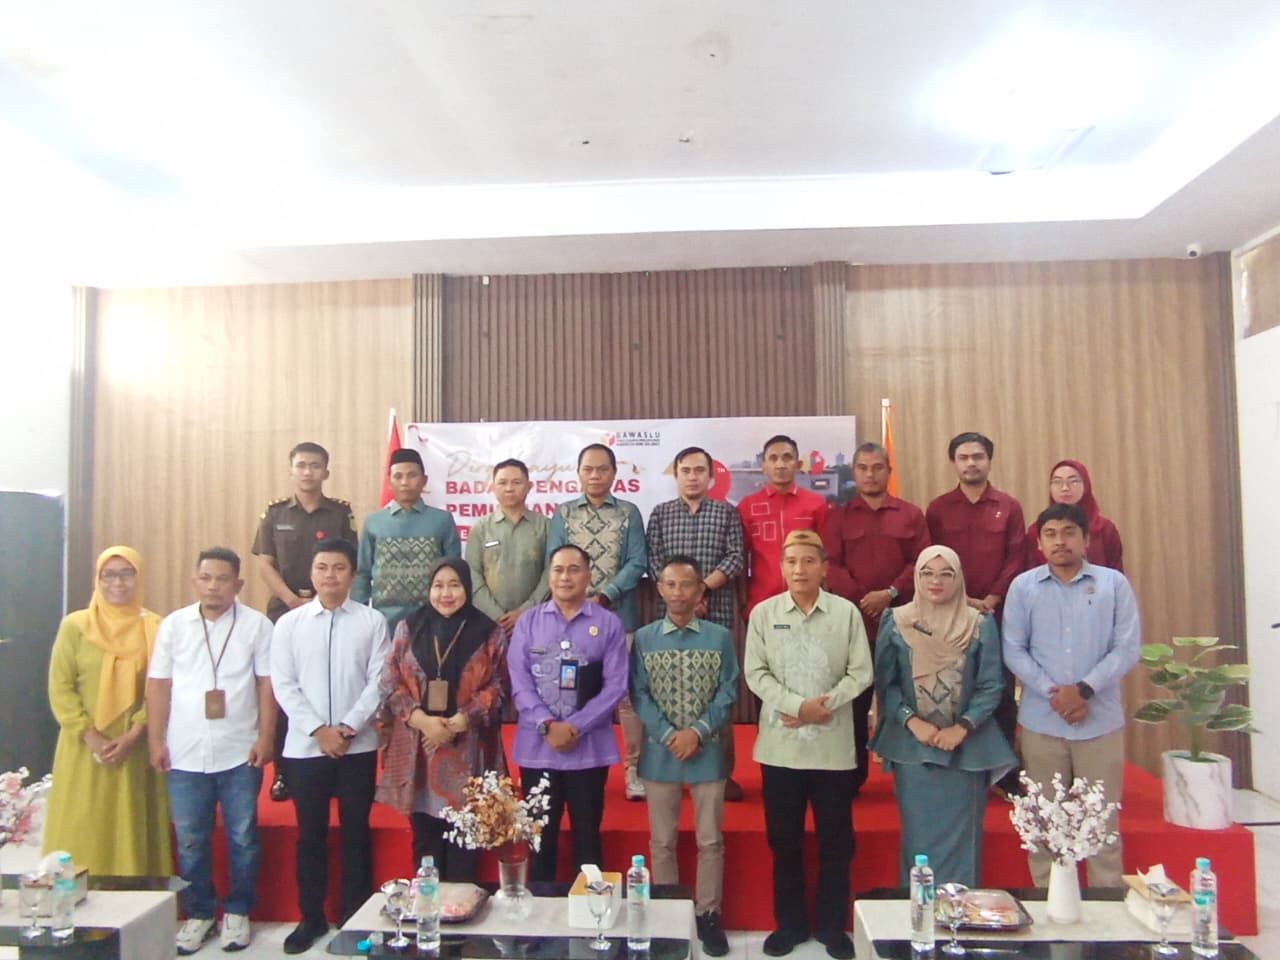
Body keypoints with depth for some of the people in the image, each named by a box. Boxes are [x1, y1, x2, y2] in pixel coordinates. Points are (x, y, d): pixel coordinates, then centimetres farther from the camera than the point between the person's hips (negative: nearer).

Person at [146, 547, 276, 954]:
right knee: (190, 839, 11)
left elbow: (267, 685, -2)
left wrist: (265, 737, -7)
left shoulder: (257, 625, -2)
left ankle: (237, 911, 23)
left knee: (242, 837, 7)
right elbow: (158, 686, 6)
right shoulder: (173, 624, 4)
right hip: (185, 753, 2)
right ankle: (198, 913, 27)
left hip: (240, 753, -2)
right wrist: (155, 740, 2)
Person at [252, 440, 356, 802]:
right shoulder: (275, 513, 7)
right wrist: (291, 598, -10)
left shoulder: (340, 512, 4)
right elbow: (264, 563, 3)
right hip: (284, 611, 1)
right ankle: (283, 771, 13)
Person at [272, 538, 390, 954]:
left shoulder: (372, 621, -2)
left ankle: (354, 917, 23)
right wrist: (318, 730, -11)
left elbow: (378, 681, -5)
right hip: (304, 747, 1)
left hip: (358, 746, -1)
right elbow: (283, 685, -2)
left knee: (356, 832, 9)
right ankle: (311, 918, 26)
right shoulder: (289, 623, 2)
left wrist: (349, 727, -14)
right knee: (310, 834, 12)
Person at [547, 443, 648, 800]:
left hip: (619, 615, -1)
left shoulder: (629, 512, 4)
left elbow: (637, 563, -3)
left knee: (626, 692, 2)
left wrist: (603, 598, -13)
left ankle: (633, 767, 15)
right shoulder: (563, 513, 7)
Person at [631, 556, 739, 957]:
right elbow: (639, 695, -4)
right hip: (659, 753, 0)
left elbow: (728, 692, -4)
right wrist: (670, 736, -15)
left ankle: (708, 914, 23)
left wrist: (697, 731, -15)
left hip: (707, 752, 0)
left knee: (710, 840, 8)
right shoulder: (643, 638, -1)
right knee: (662, 841, 11)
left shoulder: (720, 637, -2)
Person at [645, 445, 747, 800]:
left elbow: (736, 559, -2)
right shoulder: (660, 513, 8)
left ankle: (723, 771, 10)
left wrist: (702, 588, -14)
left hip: (717, 613, -1)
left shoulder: (727, 512, 7)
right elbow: (653, 563, 1)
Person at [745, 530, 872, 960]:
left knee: (835, 840, 10)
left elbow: (861, 673, -3)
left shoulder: (846, 612, -3)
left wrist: (824, 705, -15)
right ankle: (789, 923, 28)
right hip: (780, 745, 1)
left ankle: (833, 925, 27)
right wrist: (797, 705, -16)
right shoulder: (764, 613, 0)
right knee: (784, 840, 11)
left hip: (834, 745, 0)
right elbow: (755, 673, -4)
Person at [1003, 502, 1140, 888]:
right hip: (1041, 721, 1)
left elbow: (1127, 647, -4)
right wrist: (1052, 693, -13)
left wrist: (1084, 689, -14)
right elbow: (1014, 650, -1)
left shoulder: (1114, 583, 1)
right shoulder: (1023, 587, 2)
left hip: (1101, 719, 0)